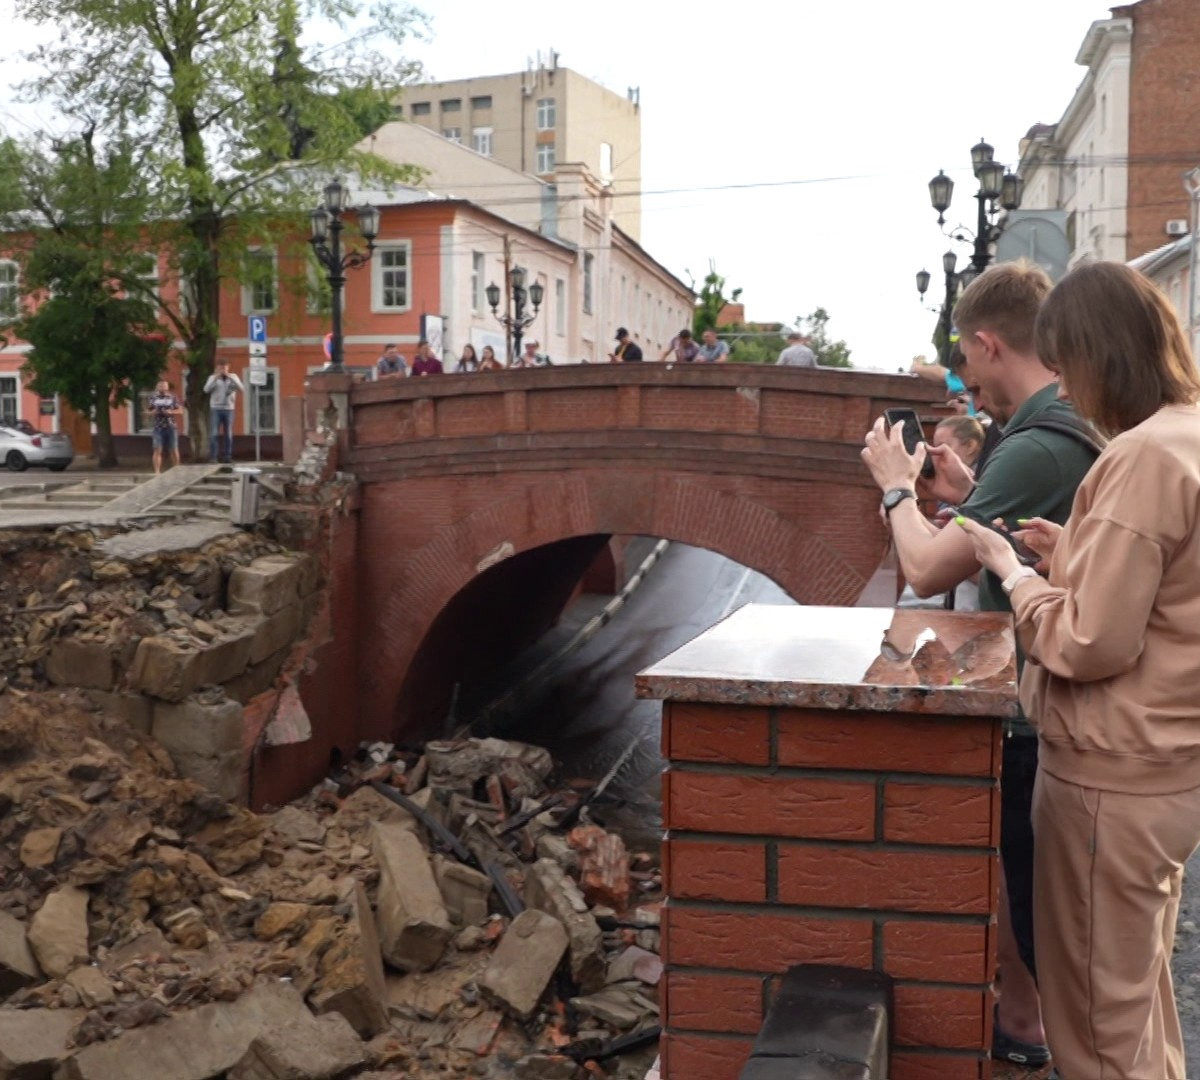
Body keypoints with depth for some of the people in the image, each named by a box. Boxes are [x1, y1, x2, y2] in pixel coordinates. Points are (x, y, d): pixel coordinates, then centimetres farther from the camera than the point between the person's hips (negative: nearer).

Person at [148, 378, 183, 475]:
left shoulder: (173, 398, 5)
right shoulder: (153, 399, 8)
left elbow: (180, 411, 4)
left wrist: (170, 412, -13)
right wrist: (153, 412, -9)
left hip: (171, 427, 0)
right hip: (158, 428, 0)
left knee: (174, 450, 5)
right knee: (157, 450, -6)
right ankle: (157, 471, -6)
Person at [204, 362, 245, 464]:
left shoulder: (233, 377, 7)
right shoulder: (213, 377, 5)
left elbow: (241, 388, -8)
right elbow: (206, 389, -9)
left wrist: (230, 377, -15)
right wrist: (216, 378, -16)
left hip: (229, 409, 1)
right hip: (215, 409, -1)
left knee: (228, 434, 3)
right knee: (214, 433, -7)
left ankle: (227, 456, 8)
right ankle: (213, 457, -7)